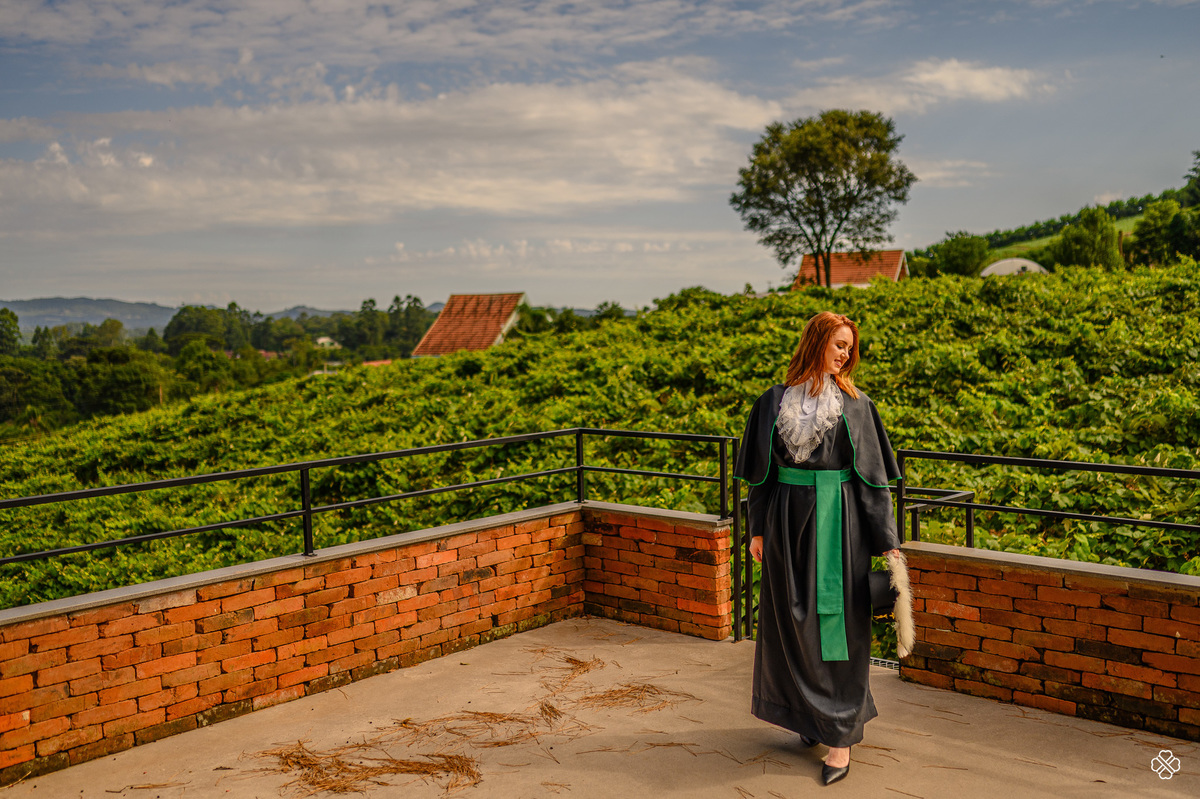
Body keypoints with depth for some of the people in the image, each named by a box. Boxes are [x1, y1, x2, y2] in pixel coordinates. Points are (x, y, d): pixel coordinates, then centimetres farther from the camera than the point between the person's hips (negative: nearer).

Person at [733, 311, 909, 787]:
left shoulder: (855, 405, 1)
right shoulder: (775, 402, 4)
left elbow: (873, 476, 1)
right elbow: (761, 472, 9)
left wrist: (888, 542, -1)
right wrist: (757, 529, 4)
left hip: (838, 523, -2)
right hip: (788, 520, 2)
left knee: (834, 621, -1)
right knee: (792, 621, 9)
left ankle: (840, 735, 7)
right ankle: (809, 714, 28)